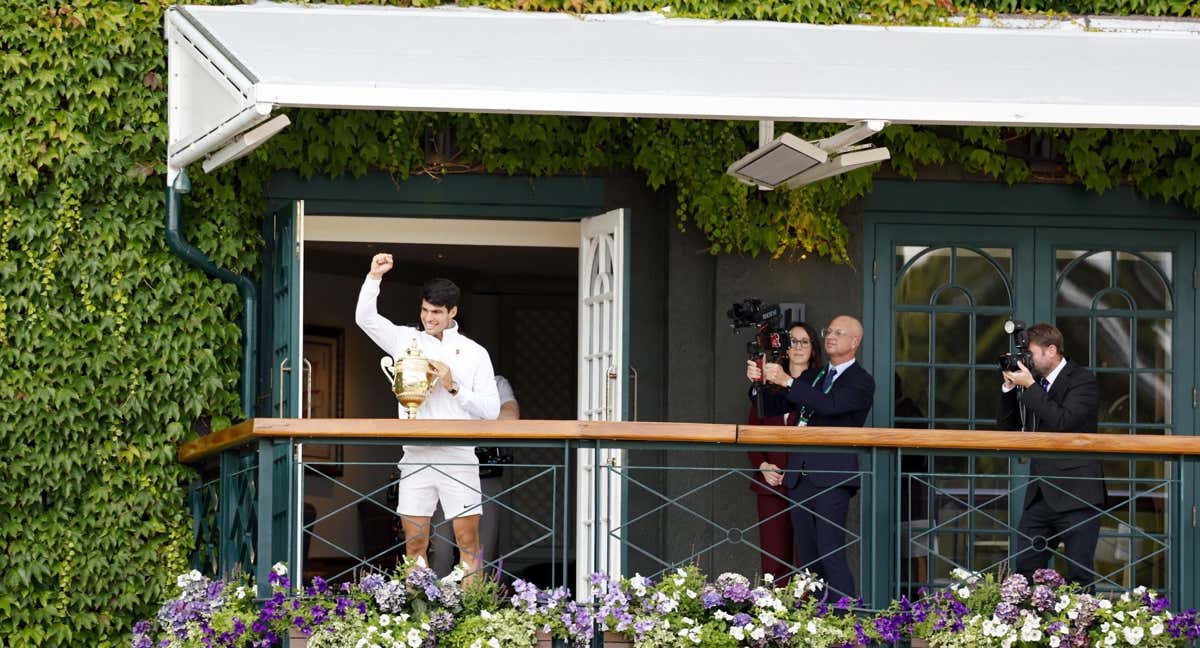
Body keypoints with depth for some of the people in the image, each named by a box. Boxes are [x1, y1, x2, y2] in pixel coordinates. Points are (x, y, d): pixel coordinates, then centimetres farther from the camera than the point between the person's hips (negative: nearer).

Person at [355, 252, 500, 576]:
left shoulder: (475, 353, 6)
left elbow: (491, 408, 2)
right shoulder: (406, 340, 12)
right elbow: (365, 318, 5)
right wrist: (374, 277, -7)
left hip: (458, 457, -2)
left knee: (468, 542, -5)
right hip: (416, 457, 2)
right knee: (414, 542, 0)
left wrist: (453, 387, -10)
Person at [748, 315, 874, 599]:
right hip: (801, 477, 7)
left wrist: (787, 381, -25)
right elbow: (772, 406, 16)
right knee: (808, 558, 5)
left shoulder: (862, 382, -1)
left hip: (832, 479, -7)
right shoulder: (811, 377, 21)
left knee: (831, 554, -15)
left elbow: (831, 405, -19)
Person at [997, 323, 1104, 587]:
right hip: (1041, 495, 7)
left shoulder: (1082, 380, -7)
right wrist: (1010, 387, 1)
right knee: (1024, 570, 4)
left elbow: (1063, 423, -22)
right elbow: (1006, 426, 14)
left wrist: (1030, 387, -18)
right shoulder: (1034, 379, 13)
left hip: (1076, 495, -7)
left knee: (1079, 575, -4)